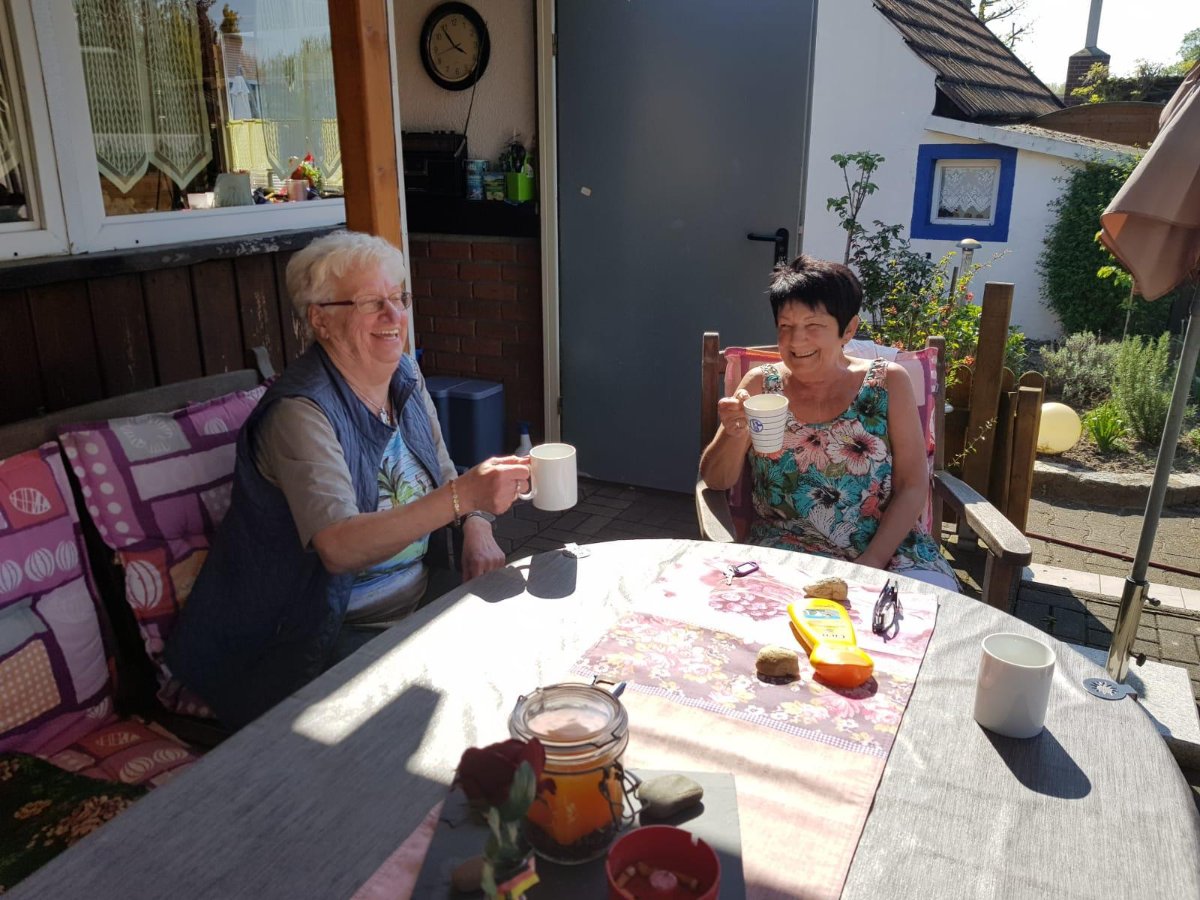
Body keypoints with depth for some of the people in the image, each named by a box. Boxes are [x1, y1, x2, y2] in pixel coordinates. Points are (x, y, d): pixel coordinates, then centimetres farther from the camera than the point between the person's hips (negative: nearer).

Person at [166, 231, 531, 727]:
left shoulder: (406, 379, 5)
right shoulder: (299, 412, -20)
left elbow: (442, 477, 15)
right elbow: (339, 548, -33)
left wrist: (477, 528, -8)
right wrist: (462, 496, -42)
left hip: (417, 600, 8)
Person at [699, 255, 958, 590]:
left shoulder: (887, 382, 2)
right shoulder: (761, 383, 4)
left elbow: (913, 486, -1)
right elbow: (716, 481, 4)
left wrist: (870, 563, -13)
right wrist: (733, 434, -18)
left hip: (888, 548, 1)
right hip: (787, 549, 0)